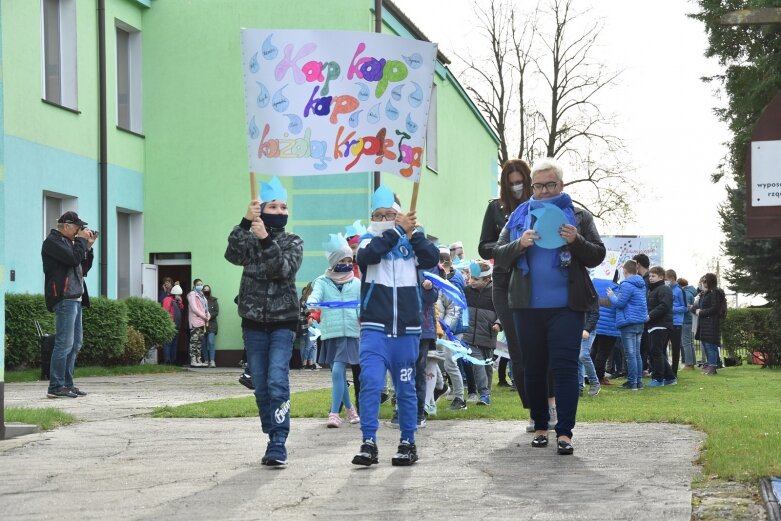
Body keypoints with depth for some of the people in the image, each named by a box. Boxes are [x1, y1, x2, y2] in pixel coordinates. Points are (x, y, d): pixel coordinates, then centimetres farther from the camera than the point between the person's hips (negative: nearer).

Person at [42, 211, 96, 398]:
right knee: (65, 343, -12)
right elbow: (74, 259, -20)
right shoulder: (53, 241, -7)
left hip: (75, 298, 10)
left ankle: (67, 384, 15)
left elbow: (83, 268, 22)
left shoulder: (68, 242, 21)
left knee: (75, 344, 11)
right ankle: (56, 387, -11)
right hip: (64, 298, -10)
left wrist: (88, 247, 11)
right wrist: (81, 240, -7)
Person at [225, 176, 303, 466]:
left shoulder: (293, 242, 4)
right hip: (254, 323, 2)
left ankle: (278, 443, -19)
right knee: (261, 386, 5)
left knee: (277, 381, -16)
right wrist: (245, 222, -28)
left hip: (283, 322, -2)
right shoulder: (249, 239, 6)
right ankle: (274, 440, 15)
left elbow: (284, 269, -15)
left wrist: (266, 240, -26)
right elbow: (233, 255, -16)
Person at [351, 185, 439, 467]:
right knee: (370, 382, -15)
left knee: (406, 388, 9)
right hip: (374, 328, -2)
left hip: (406, 329, 2)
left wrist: (413, 232, -16)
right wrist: (398, 230, -19)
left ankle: (408, 442, 19)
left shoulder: (412, 241, 8)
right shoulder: (369, 240, 4)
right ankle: (368, 442, -11)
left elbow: (432, 259, -9)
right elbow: (367, 256, -19)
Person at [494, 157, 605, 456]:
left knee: (565, 367, -8)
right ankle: (540, 426, 18)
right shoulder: (519, 216, 12)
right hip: (527, 306, 3)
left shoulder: (579, 216, 8)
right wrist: (519, 245, -13)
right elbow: (499, 256, 7)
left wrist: (576, 241, -15)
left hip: (567, 307, -2)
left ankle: (564, 432, -8)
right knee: (534, 367, 8)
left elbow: (597, 257, 4)